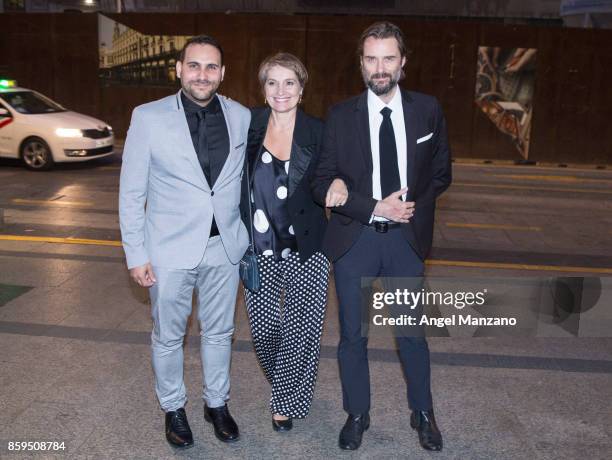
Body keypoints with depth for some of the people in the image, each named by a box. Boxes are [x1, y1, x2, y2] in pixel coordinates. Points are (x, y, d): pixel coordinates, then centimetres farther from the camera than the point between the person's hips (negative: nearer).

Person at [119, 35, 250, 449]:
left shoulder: (242, 117, -1)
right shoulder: (149, 117, -8)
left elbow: (249, 180, 8)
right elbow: (131, 192, -5)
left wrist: (251, 238, 6)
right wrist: (136, 253, -7)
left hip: (225, 247, 2)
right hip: (171, 248, -2)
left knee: (219, 332, 17)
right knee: (168, 336, 13)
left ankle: (217, 404, 38)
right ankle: (173, 408, 36)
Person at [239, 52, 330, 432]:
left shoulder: (318, 132, -2)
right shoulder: (249, 127, 1)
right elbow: (237, 183, 7)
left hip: (306, 248, -1)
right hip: (259, 248, 1)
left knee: (301, 329, 2)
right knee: (263, 328, 5)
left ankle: (287, 401, 28)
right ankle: (284, 384, 38)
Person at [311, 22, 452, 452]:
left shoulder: (427, 109, 0)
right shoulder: (340, 116, -3)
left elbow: (441, 172, 5)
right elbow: (322, 182, -6)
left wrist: (410, 206, -11)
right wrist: (374, 207, -16)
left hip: (407, 238, 1)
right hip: (354, 239, 0)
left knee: (413, 332, 14)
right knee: (353, 334, 11)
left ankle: (422, 412, 36)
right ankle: (358, 415, 32)